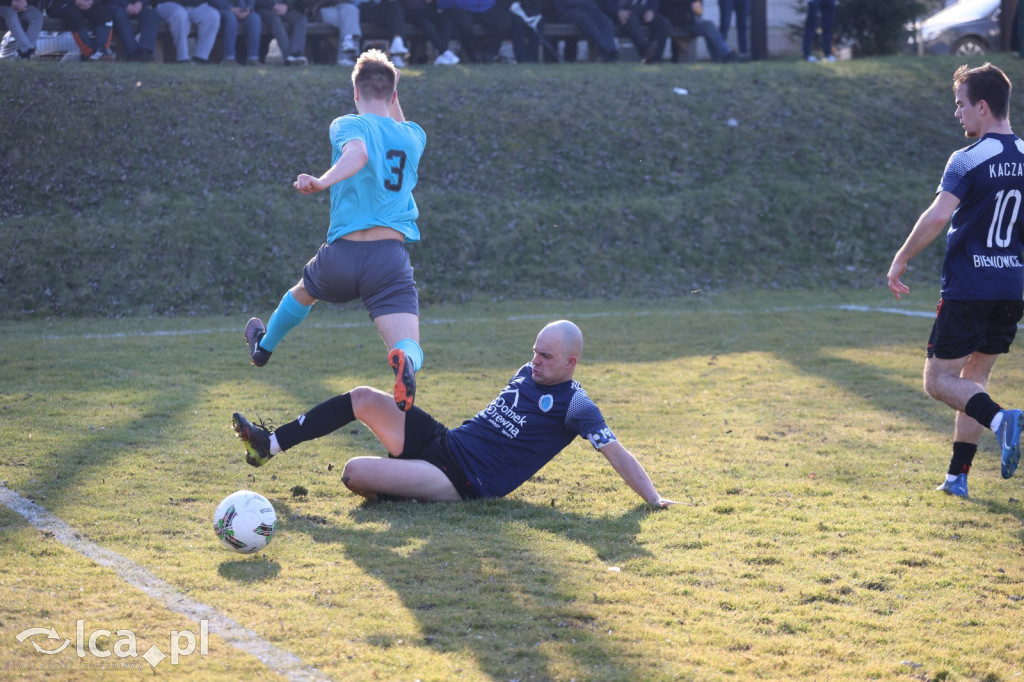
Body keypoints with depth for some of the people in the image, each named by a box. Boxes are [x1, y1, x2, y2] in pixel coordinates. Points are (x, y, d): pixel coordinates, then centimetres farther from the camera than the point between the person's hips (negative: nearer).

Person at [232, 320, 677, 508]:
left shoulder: (573, 405, -12)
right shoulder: (528, 374, 12)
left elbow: (615, 451, -16)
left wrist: (653, 500, -22)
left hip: (462, 481, -8)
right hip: (444, 441, 8)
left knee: (354, 473, -24)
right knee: (364, 398, -2)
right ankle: (269, 445, 4)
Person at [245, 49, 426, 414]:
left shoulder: (347, 125, 1)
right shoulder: (413, 136, 15)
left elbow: (358, 152, -24)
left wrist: (323, 181, -38)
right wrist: (389, 87, 39)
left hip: (342, 254, 0)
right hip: (391, 257, 0)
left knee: (303, 291, 34)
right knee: (411, 349, -11)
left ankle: (264, 347, 60)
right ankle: (404, 361, -50)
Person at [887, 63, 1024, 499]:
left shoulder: (967, 160, -12)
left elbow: (937, 217, -24)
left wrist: (900, 260, -14)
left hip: (967, 290, -6)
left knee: (938, 380, 4)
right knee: (974, 378, 17)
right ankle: (958, 476, 16)